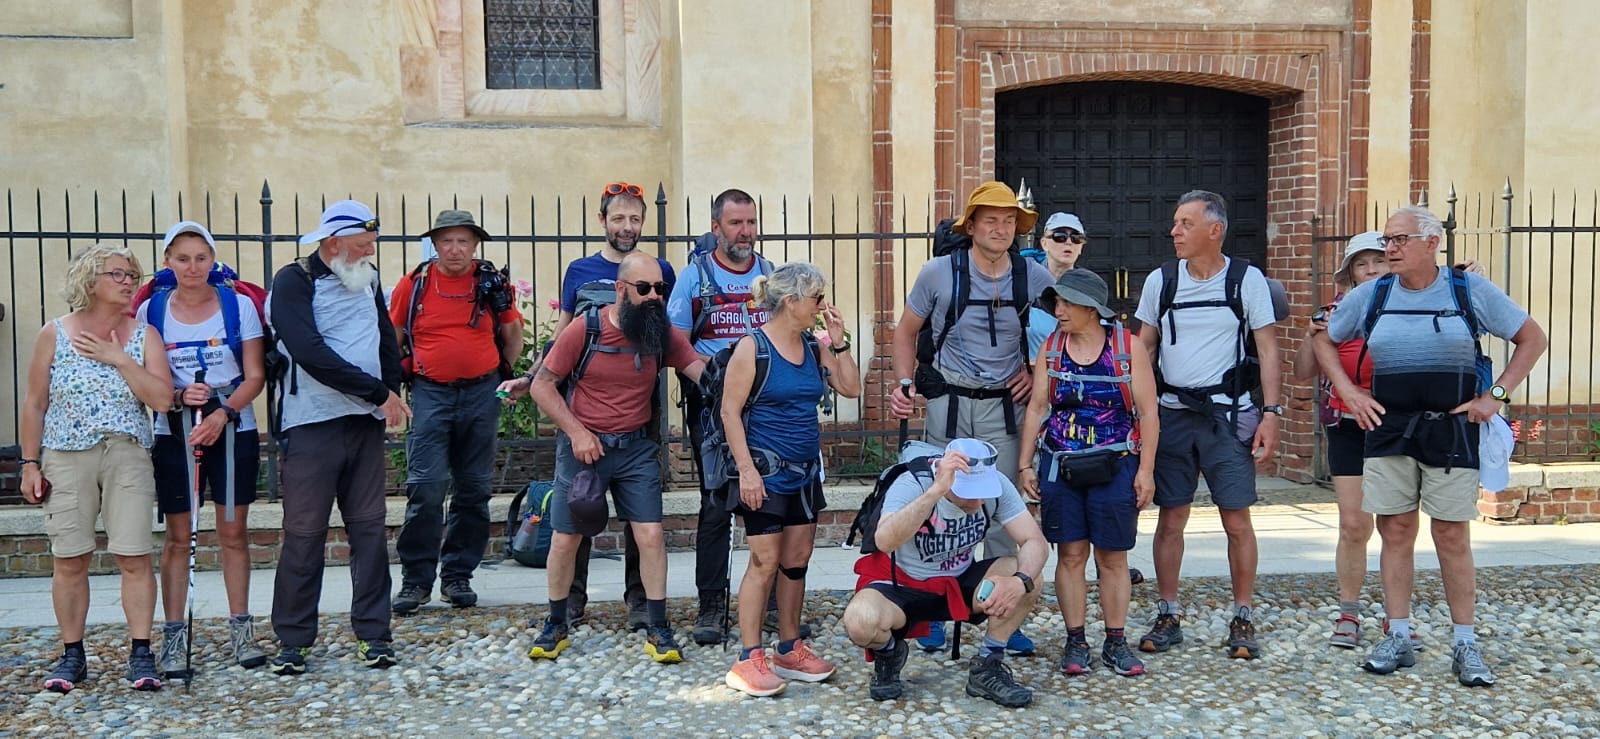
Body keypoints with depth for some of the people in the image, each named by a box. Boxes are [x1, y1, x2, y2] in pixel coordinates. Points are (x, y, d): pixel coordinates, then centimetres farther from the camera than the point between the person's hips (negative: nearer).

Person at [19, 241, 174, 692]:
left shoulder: (144, 335, 4)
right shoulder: (54, 335, 3)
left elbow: (162, 399, -6)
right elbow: (34, 404, 6)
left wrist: (118, 358, -11)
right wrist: (30, 463, 2)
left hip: (128, 457, 0)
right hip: (66, 459, 0)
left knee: (134, 557, -4)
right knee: (70, 561, 3)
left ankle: (140, 654, 2)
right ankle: (72, 656, 14)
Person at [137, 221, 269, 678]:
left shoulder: (239, 305, -1)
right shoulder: (152, 310, 3)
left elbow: (255, 376, -3)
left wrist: (222, 413, -17)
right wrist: (179, 396, -16)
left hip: (233, 430, 0)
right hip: (174, 434, 1)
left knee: (234, 534, 5)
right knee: (178, 537, 3)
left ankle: (241, 631, 15)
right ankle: (174, 639, 9)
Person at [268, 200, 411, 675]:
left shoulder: (367, 282, 14)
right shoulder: (293, 282, -7)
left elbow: (387, 341, 23)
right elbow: (310, 354, -18)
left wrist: (391, 393, 6)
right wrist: (378, 392, -16)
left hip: (366, 423, 6)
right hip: (313, 425, -5)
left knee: (369, 528, 6)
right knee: (304, 534, 0)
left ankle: (373, 634, 12)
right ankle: (293, 640, 11)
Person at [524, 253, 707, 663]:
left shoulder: (663, 334, -2)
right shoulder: (584, 330, -10)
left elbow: (705, 371, -12)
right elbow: (542, 385, -6)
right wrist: (576, 431, -13)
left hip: (636, 448, 2)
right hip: (583, 446, -2)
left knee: (651, 535, -6)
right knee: (565, 539, 4)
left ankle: (658, 630, 7)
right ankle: (556, 625, 24)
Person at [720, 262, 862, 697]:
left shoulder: (814, 348, 8)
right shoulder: (752, 348, -11)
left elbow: (851, 388, 9)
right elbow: (730, 411, -13)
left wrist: (839, 340, 0)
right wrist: (746, 469, -18)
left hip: (806, 470, 7)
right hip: (766, 471, -7)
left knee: (797, 561, 11)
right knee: (765, 562, -5)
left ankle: (790, 650, 22)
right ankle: (748, 660, 2)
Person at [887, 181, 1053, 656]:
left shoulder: (1035, 277, -1)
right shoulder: (939, 273, -5)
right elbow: (906, 331, 7)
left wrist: (1037, 371, 3)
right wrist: (905, 383, -5)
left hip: (1005, 405, 1)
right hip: (949, 402, -1)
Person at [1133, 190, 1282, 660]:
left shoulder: (1248, 280, -1)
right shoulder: (1160, 281, 5)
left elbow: (1267, 349, -1)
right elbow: (1143, 350, 11)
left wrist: (1271, 413, -9)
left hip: (1227, 415, -2)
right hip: (1172, 413, 2)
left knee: (1237, 520, -1)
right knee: (1170, 519, 5)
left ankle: (1242, 621, 11)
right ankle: (1167, 618, 16)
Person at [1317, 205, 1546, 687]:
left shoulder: (1469, 290, -1)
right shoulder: (1370, 295, 5)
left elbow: (1532, 338, 5)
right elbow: (1324, 340, 18)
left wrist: (1496, 395, -4)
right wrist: (1348, 391, 5)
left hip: (1451, 428, -2)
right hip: (1388, 426, 2)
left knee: (1452, 537, 1)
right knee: (1395, 531, 4)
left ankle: (1466, 646, 10)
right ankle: (1398, 639, 13)